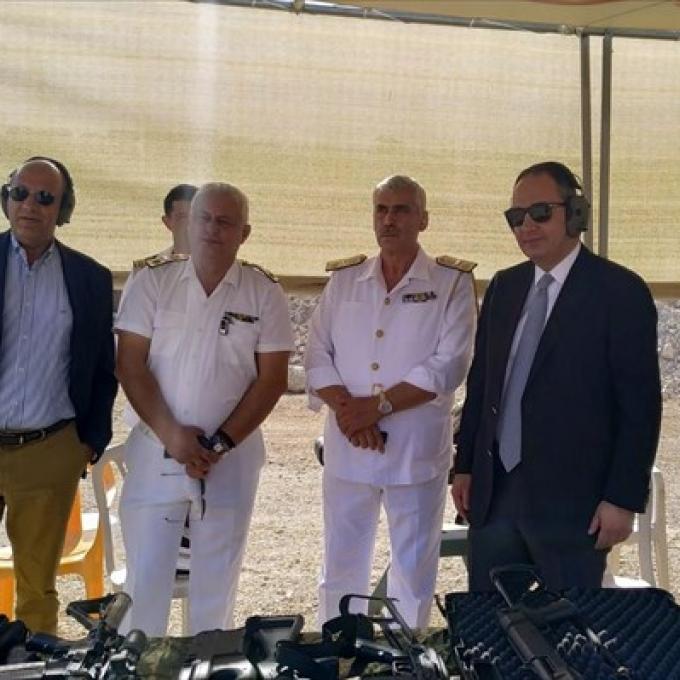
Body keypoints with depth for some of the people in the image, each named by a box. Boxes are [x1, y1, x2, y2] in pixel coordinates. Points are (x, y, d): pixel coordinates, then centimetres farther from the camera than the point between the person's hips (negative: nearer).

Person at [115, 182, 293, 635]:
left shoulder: (265, 293, 0)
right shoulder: (152, 282, 1)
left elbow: (272, 379, -2)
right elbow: (130, 364, -2)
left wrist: (221, 444, -10)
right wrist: (170, 433, -13)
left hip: (232, 458, 0)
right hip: (155, 452, 1)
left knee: (217, 582, 8)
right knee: (145, 576, 4)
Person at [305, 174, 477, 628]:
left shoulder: (452, 282, -2)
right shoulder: (343, 279, 9)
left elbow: (448, 366, -11)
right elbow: (318, 356, 4)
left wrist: (377, 406, -15)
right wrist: (347, 409, -13)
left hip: (417, 451, -3)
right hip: (348, 449, 3)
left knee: (414, 571, 8)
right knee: (341, 566, 11)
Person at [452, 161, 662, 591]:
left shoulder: (620, 292, -8)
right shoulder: (504, 287, 10)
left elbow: (641, 406, -10)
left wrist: (623, 499, -13)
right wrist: (465, 466, 12)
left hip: (570, 499, -5)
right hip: (493, 491, 6)